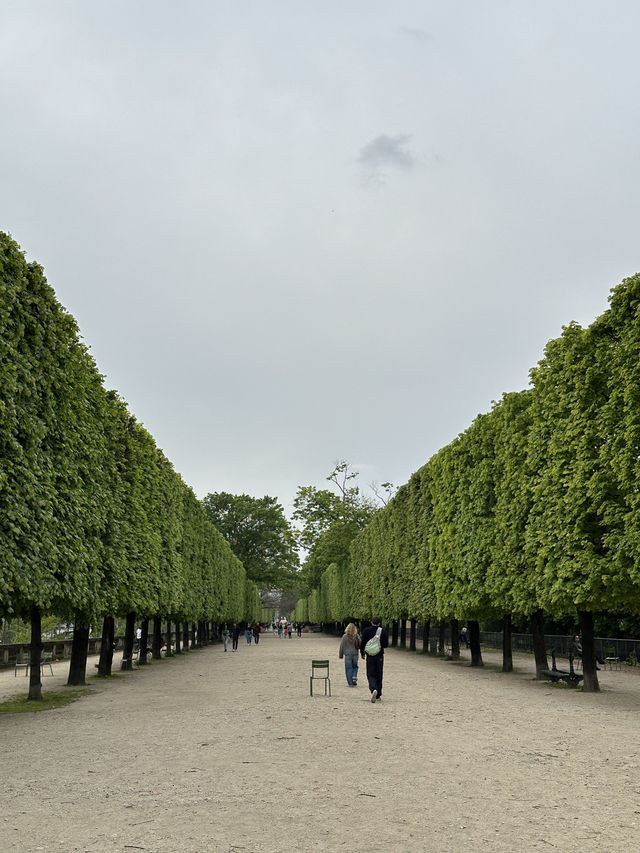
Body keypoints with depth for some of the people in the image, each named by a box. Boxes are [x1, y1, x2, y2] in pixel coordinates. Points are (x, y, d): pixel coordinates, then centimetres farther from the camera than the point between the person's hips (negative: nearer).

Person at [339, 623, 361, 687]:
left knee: (348, 668, 5)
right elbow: (360, 645, 2)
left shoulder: (345, 636, -7)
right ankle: (354, 676, -3)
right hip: (355, 654, 2)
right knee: (355, 667, 21)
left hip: (348, 654, -2)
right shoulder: (356, 636, -3)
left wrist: (340, 655, 6)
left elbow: (342, 646, -3)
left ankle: (351, 683, 3)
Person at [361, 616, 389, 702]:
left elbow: (362, 643, 0)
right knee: (379, 676, 11)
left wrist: (362, 653, 15)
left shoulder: (366, 631, -3)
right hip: (379, 656, 0)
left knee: (370, 675, 4)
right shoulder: (382, 631, -5)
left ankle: (373, 689, -23)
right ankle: (378, 696, 16)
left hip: (369, 656, 0)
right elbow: (386, 645, -6)